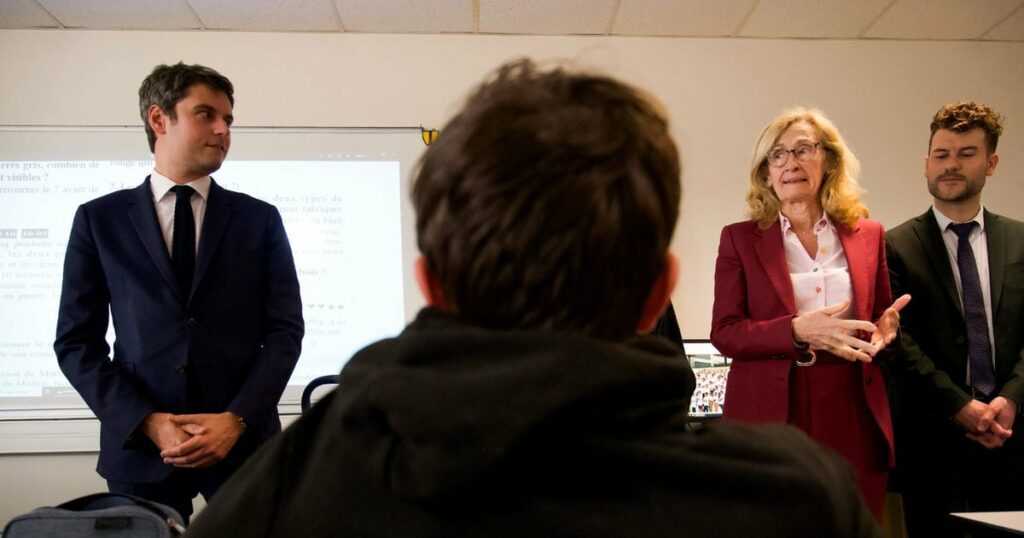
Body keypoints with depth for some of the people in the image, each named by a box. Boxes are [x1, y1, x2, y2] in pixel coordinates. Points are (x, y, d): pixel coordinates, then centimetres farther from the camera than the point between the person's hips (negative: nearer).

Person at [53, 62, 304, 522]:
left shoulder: (260, 218, 4)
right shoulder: (100, 219, 5)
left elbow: (285, 331, 0)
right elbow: (76, 341, 2)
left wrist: (237, 419, -12)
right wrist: (146, 422, -10)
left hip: (245, 440, 0)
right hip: (140, 445, 0)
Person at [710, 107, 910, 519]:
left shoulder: (868, 235, 9)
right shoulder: (740, 238, 2)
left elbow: (880, 319, 16)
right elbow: (724, 333, -4)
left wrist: (885, 329, -8)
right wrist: (797, 330, -19)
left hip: (853, 418, 2)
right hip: (770, 416, -2)